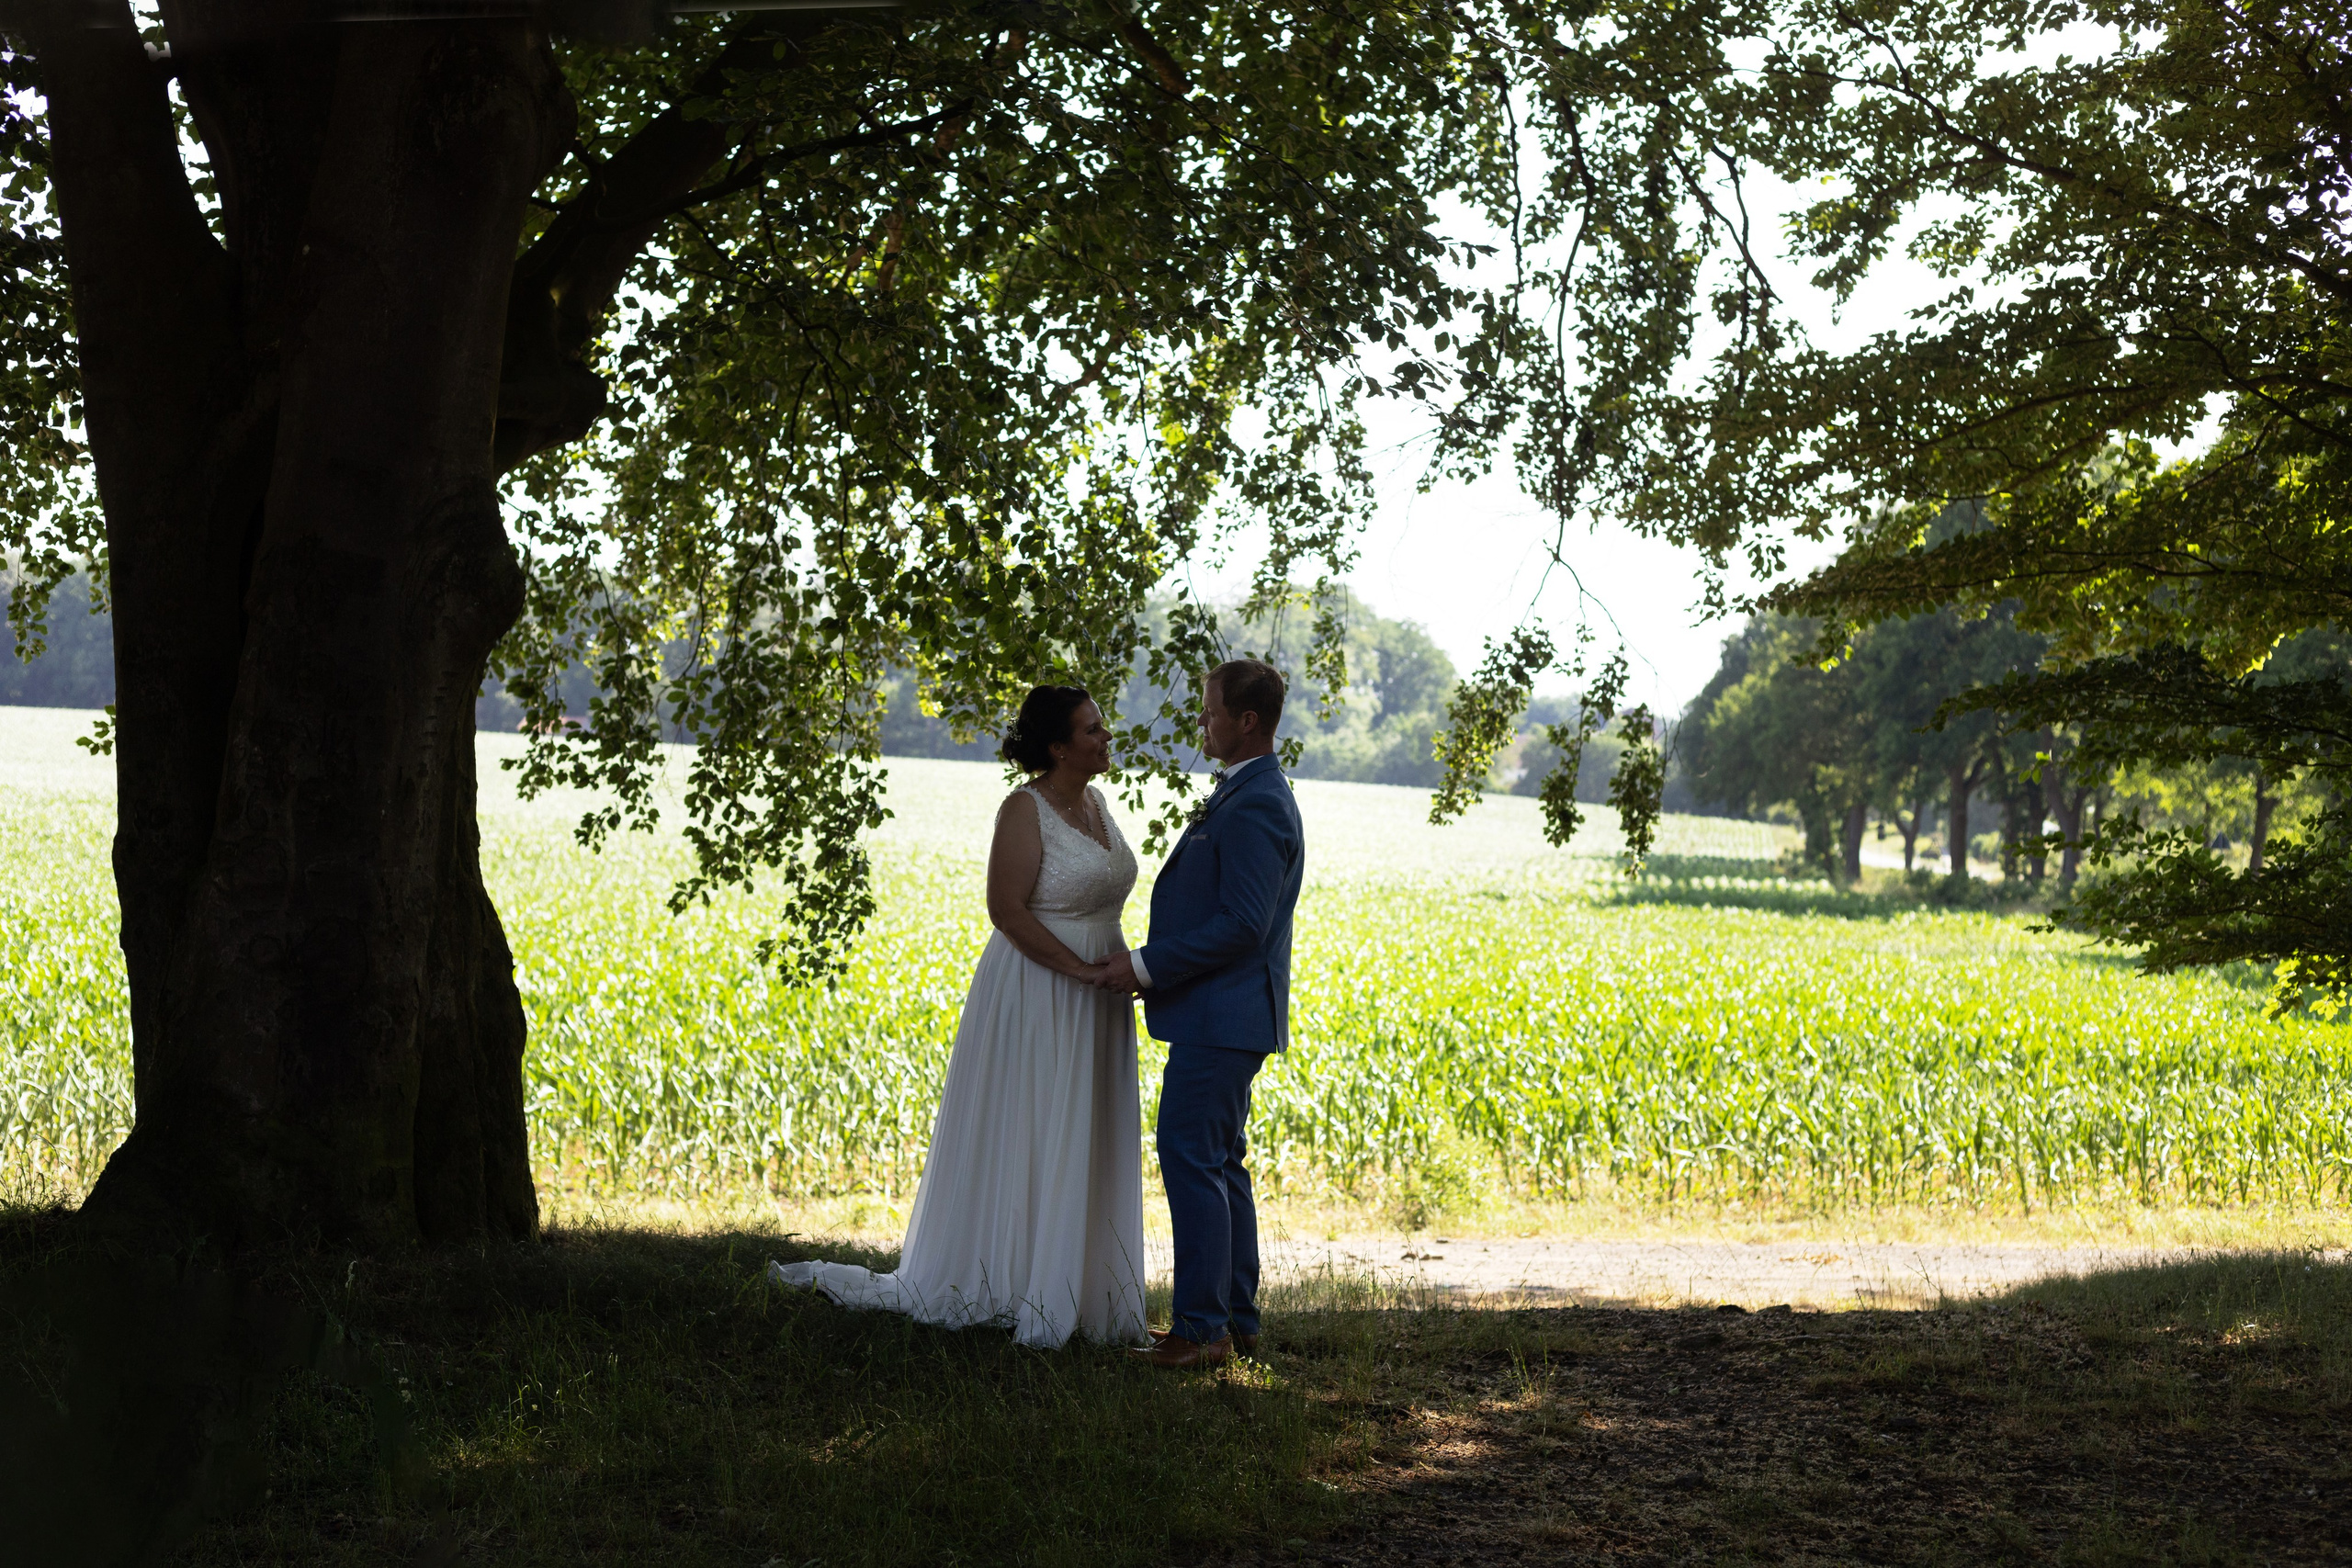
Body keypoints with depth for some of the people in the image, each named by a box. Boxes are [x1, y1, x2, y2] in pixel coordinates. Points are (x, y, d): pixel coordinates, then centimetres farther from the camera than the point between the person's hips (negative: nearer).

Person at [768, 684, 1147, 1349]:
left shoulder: (1096, 803, 11)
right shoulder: (1025, 808, -14)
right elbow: (1007, 908, -20)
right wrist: (1081, 969, -20)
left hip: (1094, 1005, 8)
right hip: (1036, 998, -8)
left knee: (1082, 1154, 11)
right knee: (1021, 1149, -2)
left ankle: (1088, 1300, 17)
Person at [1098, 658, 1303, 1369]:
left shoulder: (1253, 808, -18)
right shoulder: (1250, 795, 16)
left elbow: (1242, 924, -23)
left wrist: (1148, 964, -17)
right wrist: (1156, 963, 14)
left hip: (1220, 1017, -11)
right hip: (1220, 1016, 11)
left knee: (1191, 1160, -8)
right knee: (1218, 1164, 14)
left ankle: (1202, 1327, -5)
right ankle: (1235, 1319, 20)